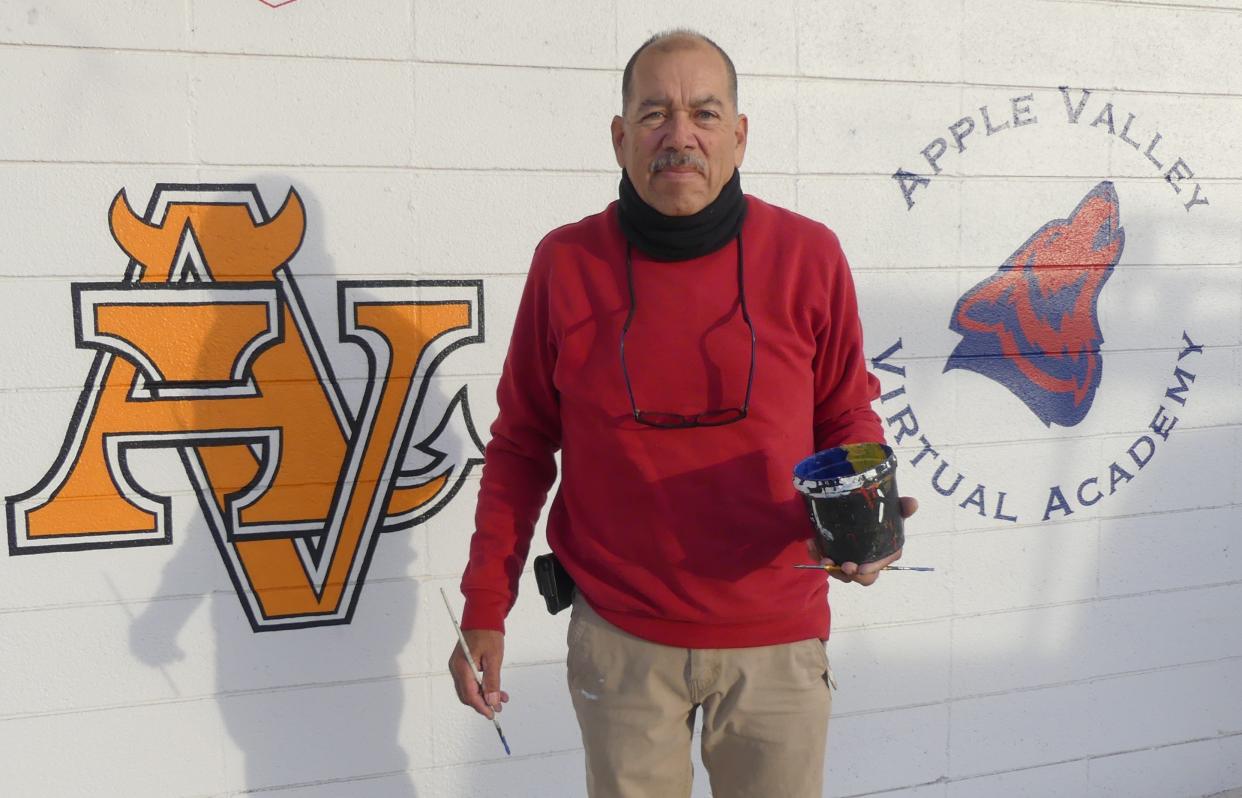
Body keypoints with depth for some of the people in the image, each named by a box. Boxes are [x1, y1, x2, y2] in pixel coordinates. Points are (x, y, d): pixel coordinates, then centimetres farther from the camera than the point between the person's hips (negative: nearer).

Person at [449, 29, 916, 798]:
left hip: (775, 639, 1)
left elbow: (848, 418, 5)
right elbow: (522, 445, 2)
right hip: (620, 636, 0)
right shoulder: (566, 262, -5)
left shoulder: (808, 256, -6)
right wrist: (485, 608, 0)